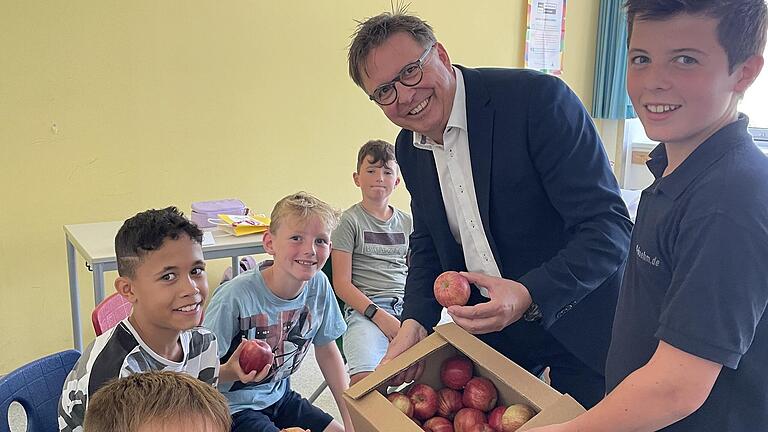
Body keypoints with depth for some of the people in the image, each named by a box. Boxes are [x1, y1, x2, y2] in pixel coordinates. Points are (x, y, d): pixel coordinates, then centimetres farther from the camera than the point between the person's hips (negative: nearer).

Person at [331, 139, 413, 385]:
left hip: (407, 306, 5)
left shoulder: (407, 222, 20)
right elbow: (342, 284, -2)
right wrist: (380, 317, -14)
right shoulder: (350, 220, 5)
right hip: (365, 309, -4)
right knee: (363, 380, -33)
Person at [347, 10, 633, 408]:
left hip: (578, 325, -5)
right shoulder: (409, 150, 0)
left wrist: (529, 296, -38)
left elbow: (609, 226, -24)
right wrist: (415, 322, -7)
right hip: (490, 327, 6)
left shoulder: (537, 98, -22)